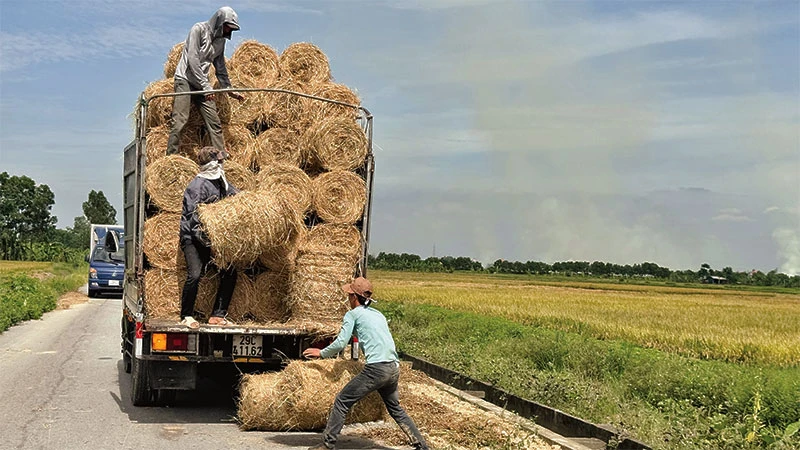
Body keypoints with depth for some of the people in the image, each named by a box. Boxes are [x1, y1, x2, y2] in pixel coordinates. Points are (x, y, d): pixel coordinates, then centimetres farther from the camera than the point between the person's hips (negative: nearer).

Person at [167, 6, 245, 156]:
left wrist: (230, 90, 13)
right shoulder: (199, 29, -9)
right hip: (185, 80, -7)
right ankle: (170, 157, -11)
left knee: (215, 123, 0)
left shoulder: (220, 40, 11)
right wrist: (206, 85, -19)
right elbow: (192, 59, -16)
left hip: (202, 84, 7)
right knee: (179, 120, -14)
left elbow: (221, 68, 20)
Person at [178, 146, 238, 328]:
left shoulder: (221, 182, 9)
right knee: (195, 274, -21)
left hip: (212, 237, 8)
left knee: (229, 273, 1)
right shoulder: (198, 185, -15)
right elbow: (194, 216, -21)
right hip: (192, 238, -8)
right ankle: (186, 316, -3)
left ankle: (218, 316, 9)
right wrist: (203, 238, -30)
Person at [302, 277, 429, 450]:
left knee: (342, 401, 2)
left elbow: (340, 344, -2)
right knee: (395, 408, 24)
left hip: (376, 369, -7)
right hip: (394, 369, 7)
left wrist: (321, 353, 13)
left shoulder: (353, 314, 3)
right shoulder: (378, 314, 22)